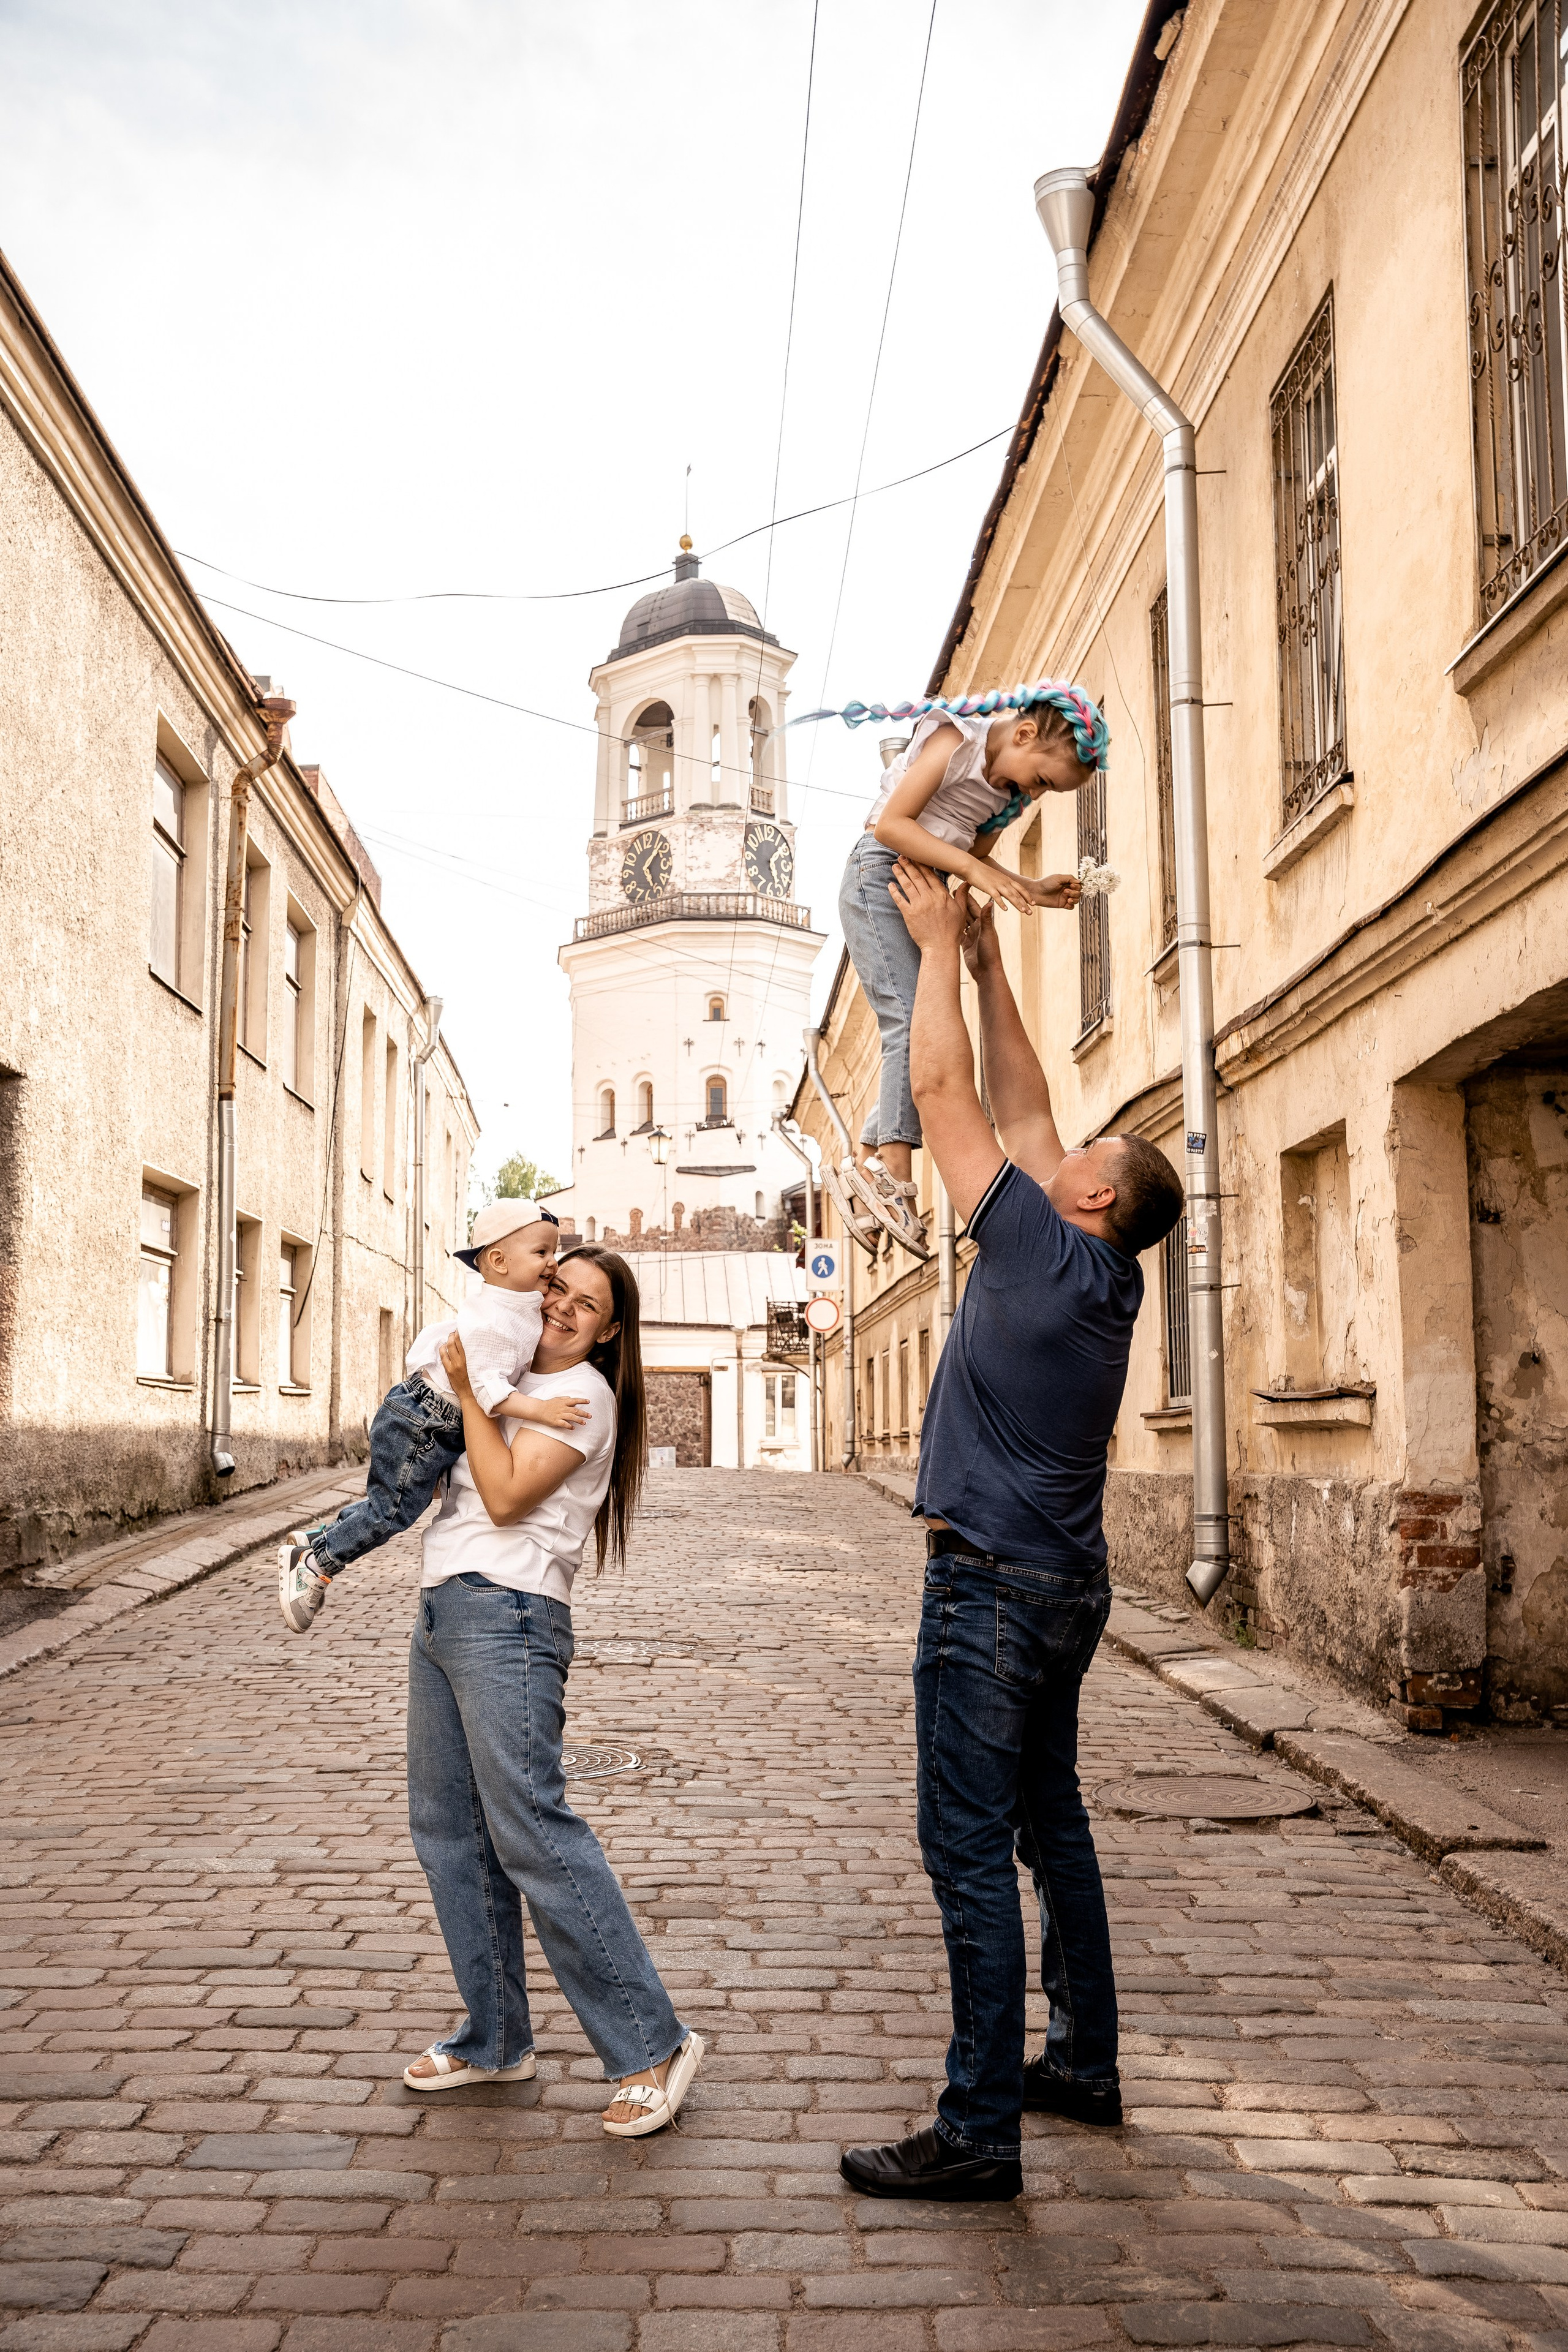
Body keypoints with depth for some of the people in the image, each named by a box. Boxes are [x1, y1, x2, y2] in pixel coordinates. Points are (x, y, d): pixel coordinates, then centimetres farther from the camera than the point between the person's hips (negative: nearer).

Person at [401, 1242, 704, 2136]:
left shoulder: (583, 1394, -4)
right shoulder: (512, 1380, 21)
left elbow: (506, 1495, -14)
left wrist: (467, 1390, -8)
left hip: (505, 1617, -9)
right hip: (442, 1614, 9)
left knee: (532, 1830, -12)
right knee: (448, 1830, 10)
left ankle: (651, 2045, -7)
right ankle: (497, 2039, 20)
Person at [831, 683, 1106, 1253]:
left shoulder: (1009, 792, 10)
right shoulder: (955, 740, -14)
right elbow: (891, 823, -21)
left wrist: (1033, 890, -1)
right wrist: (974, 869, -27)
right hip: (880, 878, -9)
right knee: (914, 1020, -21)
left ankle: (863, 1166, 11)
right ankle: (894, 1170, -25)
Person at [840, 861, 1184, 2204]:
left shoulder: (1047, 1251, -14)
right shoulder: (1102, 1276, 8)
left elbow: (943, 1087, -11)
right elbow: (1019, 1106, 17)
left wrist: (940, 945, 1)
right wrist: (988, 960, 19)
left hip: (994, 1586, -10)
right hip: (1065, 1585, 10)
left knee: (970, 1847, -7)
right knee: (1050, 1824, 18)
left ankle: (980, 2132, -3)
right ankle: (1084, 2066, 30)